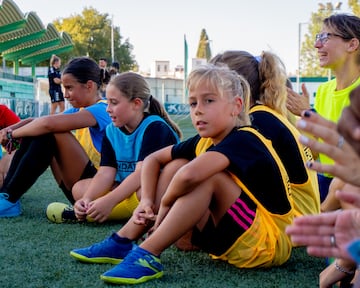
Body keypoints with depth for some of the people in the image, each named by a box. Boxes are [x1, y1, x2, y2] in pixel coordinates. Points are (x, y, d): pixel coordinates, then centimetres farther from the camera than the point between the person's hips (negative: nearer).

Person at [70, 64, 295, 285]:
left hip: (271, 243, -8)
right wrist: (147, 200, -4)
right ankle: (122, 243, -3)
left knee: (207, 175, -27)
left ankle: (147, 256, -26)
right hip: (233, 239, 8)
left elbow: (190, 174, -39)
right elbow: (153, 159, 12)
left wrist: (165, 203, -20)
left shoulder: (243, 140, -22)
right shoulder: (203, 142, 3)